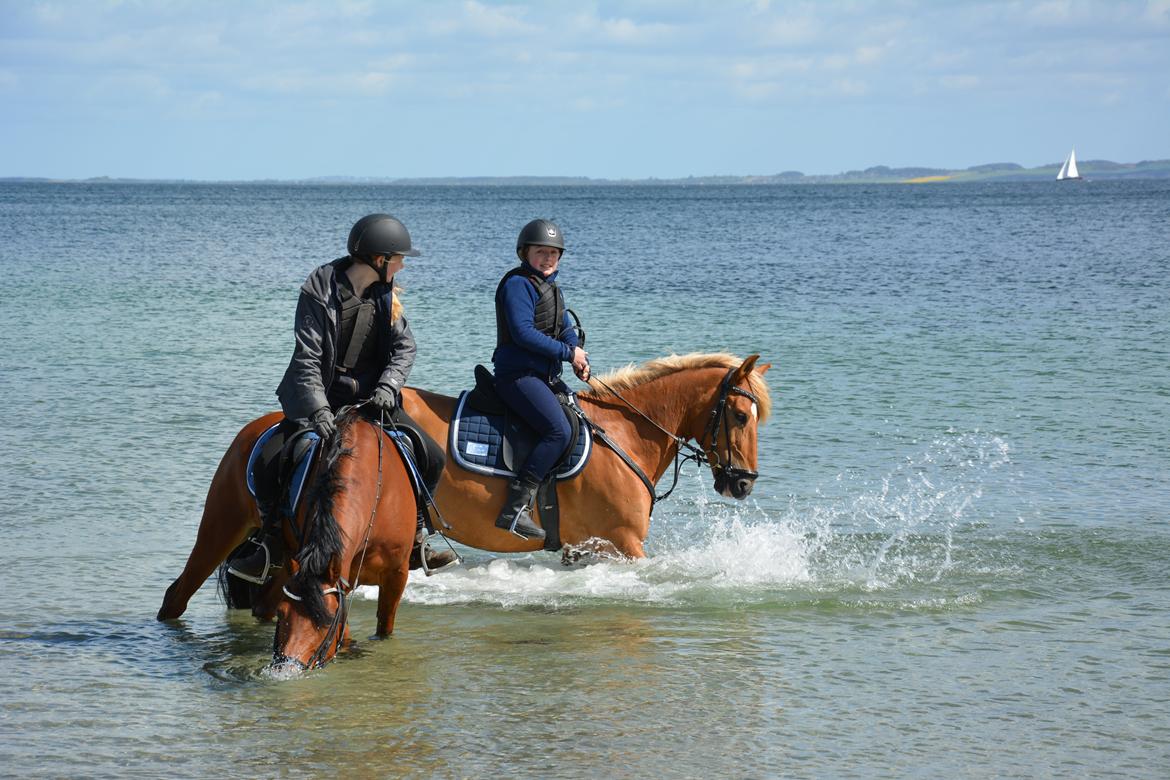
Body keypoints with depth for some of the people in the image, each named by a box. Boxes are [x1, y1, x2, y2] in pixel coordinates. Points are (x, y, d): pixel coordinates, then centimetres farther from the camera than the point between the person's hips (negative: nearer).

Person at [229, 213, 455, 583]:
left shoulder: (386, 294, 2)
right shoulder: (319, 290, -14)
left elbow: (404, 346, -2)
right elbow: (307, 357, -19)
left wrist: (387, 386, -21)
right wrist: (318, 410, -30)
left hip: (371, 398, 4)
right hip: (320, 397, -4)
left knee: (431, 458, -3)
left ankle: (414, 541, 12)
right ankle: (272, 547, -6)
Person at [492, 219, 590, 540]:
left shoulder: (551, 288, 19)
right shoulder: (518, 284, -10)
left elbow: (566, 329, 20)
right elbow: (523, 333, -20)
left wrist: (578, 358, -1)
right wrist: (568, 353, -16)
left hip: (545, 377, 10)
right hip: (518, 375, -10)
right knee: (559, 430, -25)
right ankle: (515, 508, -30)